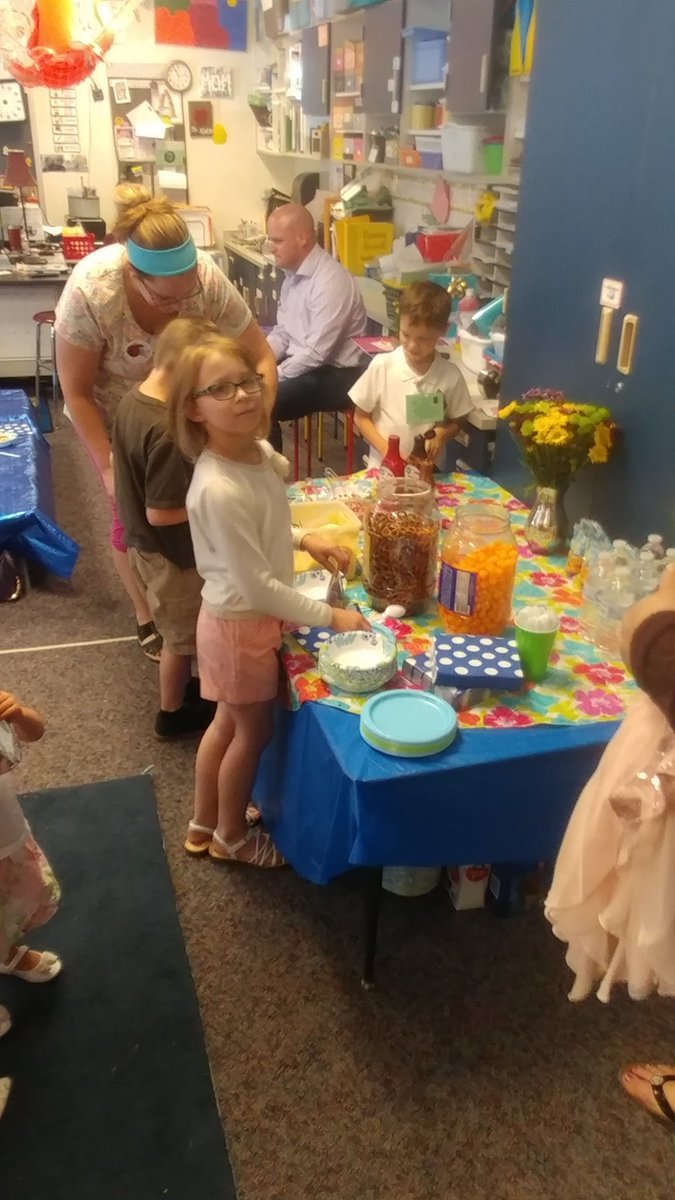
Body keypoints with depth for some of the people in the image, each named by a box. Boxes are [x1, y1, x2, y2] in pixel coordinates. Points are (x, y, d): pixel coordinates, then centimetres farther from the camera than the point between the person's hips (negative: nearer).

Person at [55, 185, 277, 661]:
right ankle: (148, 616, 31)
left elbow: (261, 356, -22)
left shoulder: (208, 277, -31)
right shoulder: (91, 290, -37)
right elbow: (76, 391, -25)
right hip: (117, 417, -2)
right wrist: (108, 467, -23)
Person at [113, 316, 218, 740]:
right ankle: (173, 711, 34)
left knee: (178, 632, 28)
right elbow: (160, 513, -30)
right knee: (183, 635, 14)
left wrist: (200, 482, 5)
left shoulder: (133, 400, -4)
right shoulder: (168, 432, -33)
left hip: (144, 543, 9)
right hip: (170, 553, -9)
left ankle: (180, 685, 49)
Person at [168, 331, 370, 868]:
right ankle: (232, 836, 39)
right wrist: (330, 615, -21)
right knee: (253, 731, 13)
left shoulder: (258, 451, -5)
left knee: (228, 723, 24)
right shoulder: (219, 489, -33)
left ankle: (204, 823, 47)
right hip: (242, 623, -8)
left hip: (249, 618, 8)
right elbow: (255, 584, -28)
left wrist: (303, 539, 3)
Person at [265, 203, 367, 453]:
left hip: (333, 375, -9)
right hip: (303, 362, 9)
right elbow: (282, 332, 13)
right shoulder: (294, 274, 7)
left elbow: (316, 353, -25)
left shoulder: (330, 280, -21)